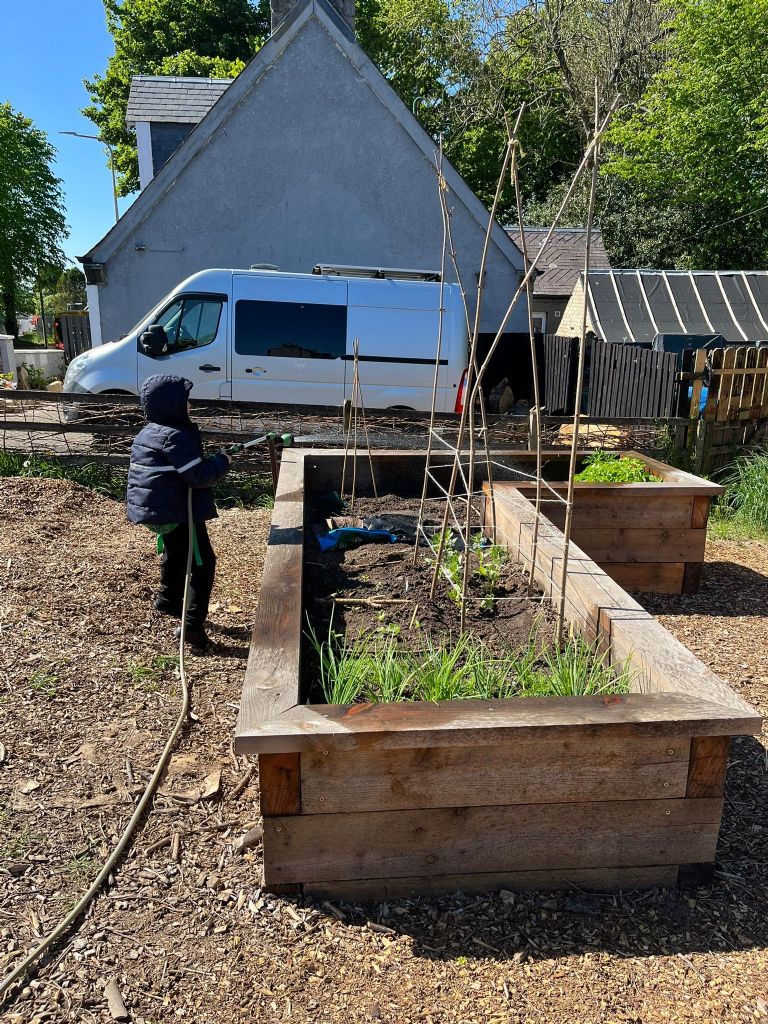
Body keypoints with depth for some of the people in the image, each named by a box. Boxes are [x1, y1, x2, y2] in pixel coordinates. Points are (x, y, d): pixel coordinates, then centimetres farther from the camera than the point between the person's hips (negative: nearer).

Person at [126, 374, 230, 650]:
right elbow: (198, 475, -24)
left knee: (175, 554, 30)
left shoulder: (147, 432, 11)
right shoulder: (175, 436, -19)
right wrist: (222, 462, -8)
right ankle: (193, 623, -10)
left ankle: (168, 600, 46)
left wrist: (210, 460, 12)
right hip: (177, 511, -10)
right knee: (202, 563, -5)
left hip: (152, 509, 10)